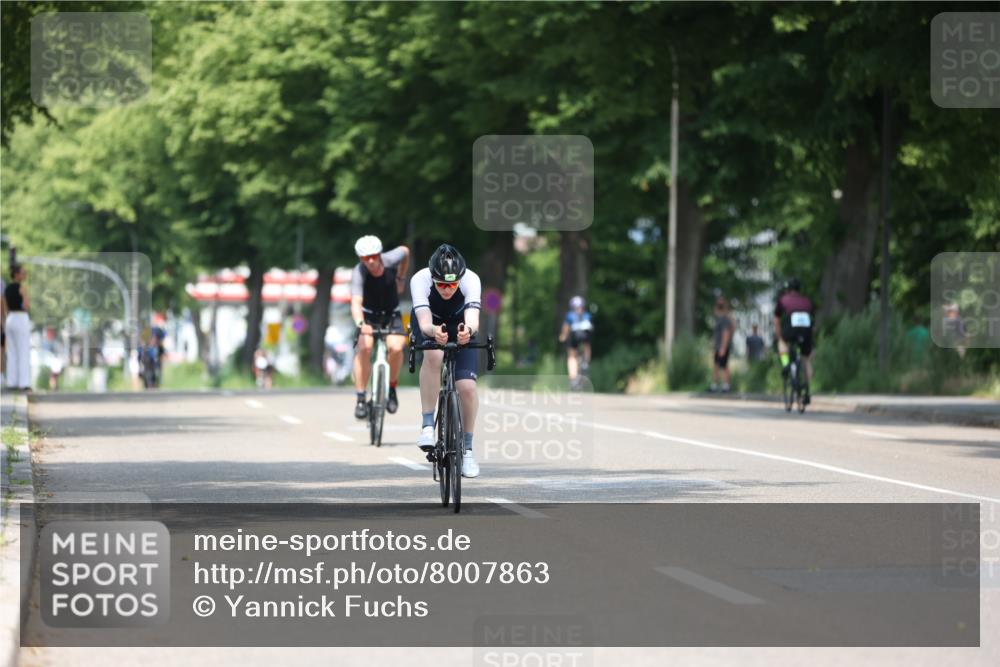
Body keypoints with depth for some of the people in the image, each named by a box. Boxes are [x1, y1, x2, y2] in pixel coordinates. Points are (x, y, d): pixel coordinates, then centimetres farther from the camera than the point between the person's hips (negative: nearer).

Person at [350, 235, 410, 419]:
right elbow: (356, 303, -42)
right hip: (369, 315, -2)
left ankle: (391, 388, 1)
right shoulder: (359, 273, -28)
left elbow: (405, 251, 5)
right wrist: (360, 324, -61)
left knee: (396, 347, -25)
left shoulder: (390, 260, -21)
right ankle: (361, 399, -18)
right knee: (364, 347, -28)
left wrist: (401, 278, 14)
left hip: (391, 314, 2)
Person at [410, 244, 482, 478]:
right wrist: (434, 331, -68)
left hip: (460, 325, 1)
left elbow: (473, 319, -47)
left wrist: (468, 330, -70)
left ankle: (467, 449, 5)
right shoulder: (420, 280, -35)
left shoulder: (471, 280, -34)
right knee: (434, 355, -36)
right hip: (430, 324, -1)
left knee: (467, 386, -15)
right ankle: (427, 425, -26)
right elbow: (424, 323, -46)